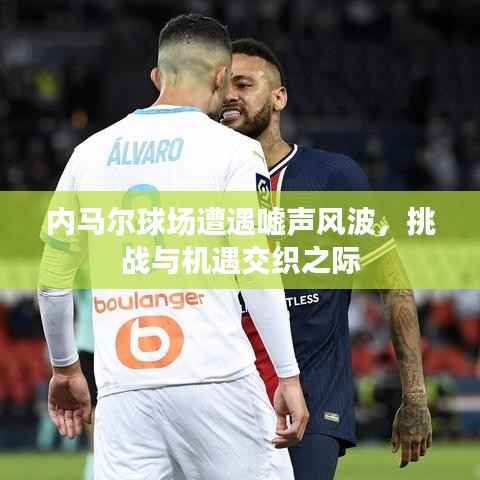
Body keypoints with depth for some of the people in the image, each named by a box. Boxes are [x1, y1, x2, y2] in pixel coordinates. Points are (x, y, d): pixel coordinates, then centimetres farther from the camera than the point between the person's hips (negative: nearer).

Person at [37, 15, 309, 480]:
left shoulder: (90, 152, 14)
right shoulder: (233, 150, 1)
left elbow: (52, 279, 16)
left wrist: (65, 368, 29)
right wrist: (288, 376, -4)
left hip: (123, 389, 4)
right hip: (214, 380, -4)